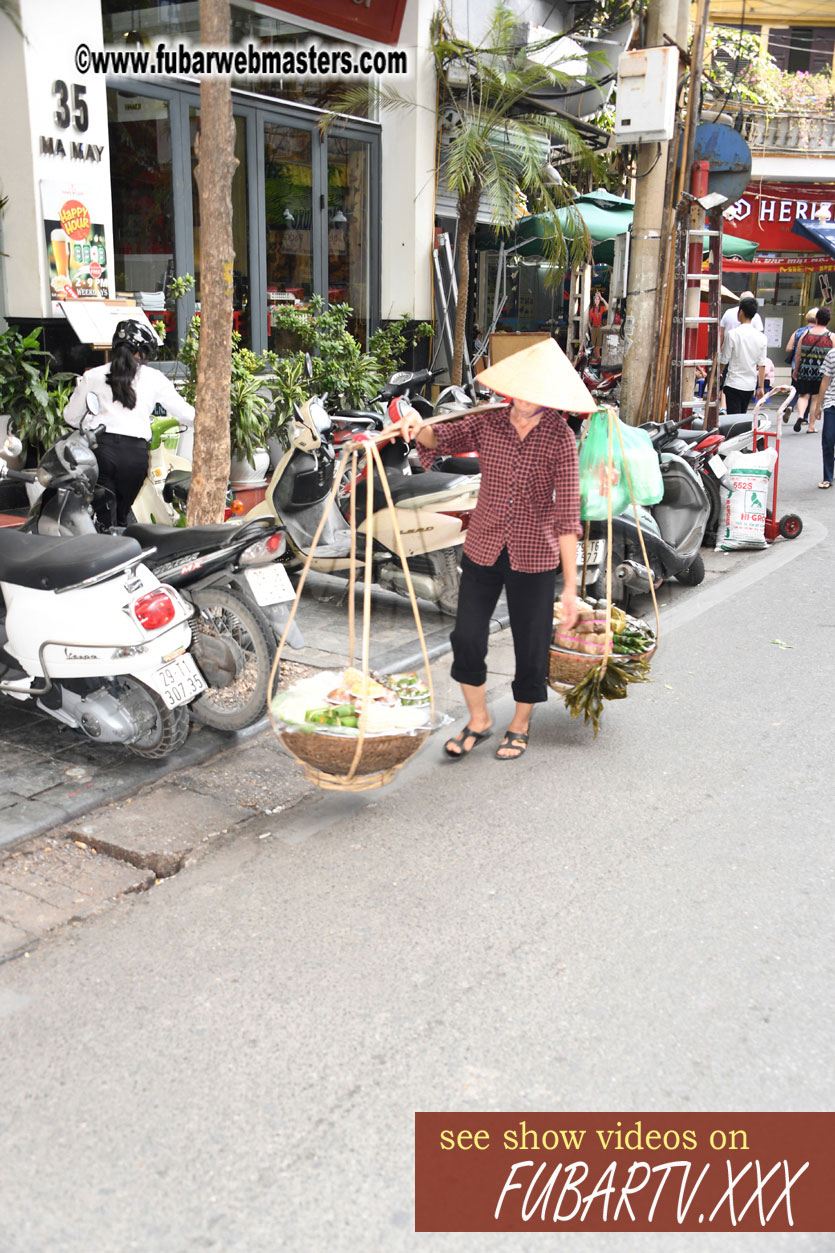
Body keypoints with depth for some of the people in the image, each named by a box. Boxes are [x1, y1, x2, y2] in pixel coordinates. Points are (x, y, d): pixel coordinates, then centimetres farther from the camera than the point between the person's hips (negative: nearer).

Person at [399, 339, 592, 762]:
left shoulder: (560, 439, -12)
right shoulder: (486, 423, -4)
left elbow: (567, 515, -14)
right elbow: (439, 441, 10)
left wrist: (570, 585, -16)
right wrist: (418, 425, -16)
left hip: (533, 559, -3)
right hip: (482, 550, 3)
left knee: (530, 646, 9)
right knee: (466, 637, 4)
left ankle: (520, 724, 34)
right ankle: (478, 719, 29)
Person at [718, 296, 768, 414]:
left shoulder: (732, 334, -11)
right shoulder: (761, 337, 2)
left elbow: (724, 360, -6)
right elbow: (762, 365, 4)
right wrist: (761, 387, 11)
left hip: (734, 383, -5)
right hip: (750, 385, 5)